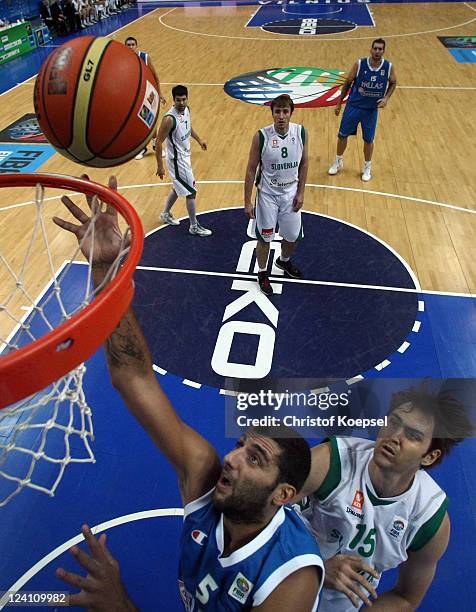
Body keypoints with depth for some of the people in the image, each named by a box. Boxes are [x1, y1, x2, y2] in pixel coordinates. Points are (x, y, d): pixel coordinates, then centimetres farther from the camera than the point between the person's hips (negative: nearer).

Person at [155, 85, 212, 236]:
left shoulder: (186, 109, -2)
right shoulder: (169, 119, -27)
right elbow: (158, 142, -22)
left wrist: (199, 140, 29)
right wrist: (160, 166, -21)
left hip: (184, 155, 9)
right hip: (177, 159, -9)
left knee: (179, 188, 23)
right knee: (191, 192, -2)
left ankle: (166, 214, 44)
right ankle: (194, 226, 12)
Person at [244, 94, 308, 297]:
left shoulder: (301, 132, -9)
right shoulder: (261, 136, -19)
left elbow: (303, 163, 4)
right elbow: (251, 169, -12)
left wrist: (300, 192, 1)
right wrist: (247, 202, -10)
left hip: (291, 194, 3)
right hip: (267, 194, -3)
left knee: (293, 236, 16)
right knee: (265, 238, 8)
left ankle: (284, 261, 48)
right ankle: (262, 273, 32)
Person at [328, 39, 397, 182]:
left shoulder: (389, 67, -10)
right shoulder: (360, 64, -14)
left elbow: (393, 83, 8)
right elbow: (348, 83, -2)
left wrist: (386, 98, -10)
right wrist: (339, 103, 1)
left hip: (372, 109, 0)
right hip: (353, 105, 0)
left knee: (368, 139, 7)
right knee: (343, 135, 7)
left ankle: (367, 168, 26)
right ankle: (338, 162, 30)